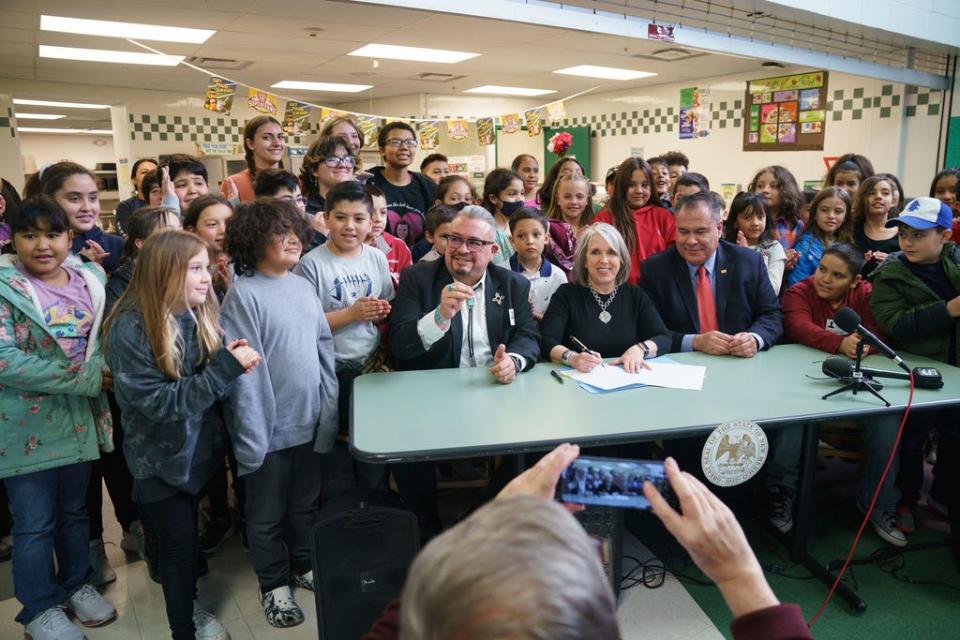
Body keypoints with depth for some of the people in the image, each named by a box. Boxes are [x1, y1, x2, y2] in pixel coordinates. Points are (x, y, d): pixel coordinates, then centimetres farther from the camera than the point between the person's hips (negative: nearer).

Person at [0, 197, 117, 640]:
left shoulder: (90, 279, 3)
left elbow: (105, 336, 12)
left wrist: (103, 370, -10)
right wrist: (85, 378, -22)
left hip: (82, 418, 5)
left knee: (75, 510, 20)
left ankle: (77, 584, 40)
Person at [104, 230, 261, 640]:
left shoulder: (197, 314, -5)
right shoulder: (130, 329, -23)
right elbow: (159, 402, -27)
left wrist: (229, 361, -18)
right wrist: (226, 367, -32)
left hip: (198, 448, 6)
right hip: (159, 460, -5)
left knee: (189, 537, 22)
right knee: (178, 545, 9)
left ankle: (189, 606, 45)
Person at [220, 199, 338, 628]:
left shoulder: (304, 287, 5)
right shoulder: (244, 294, -15)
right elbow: (241, 369, -18)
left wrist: (329, 410, 6)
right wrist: (251, 436, -20)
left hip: (309, 420, 6)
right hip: (270, 427, -5)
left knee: (305, 504, 22)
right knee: (267, 515, 14)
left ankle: (303, 565, 43)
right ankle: (274, 584, 33)